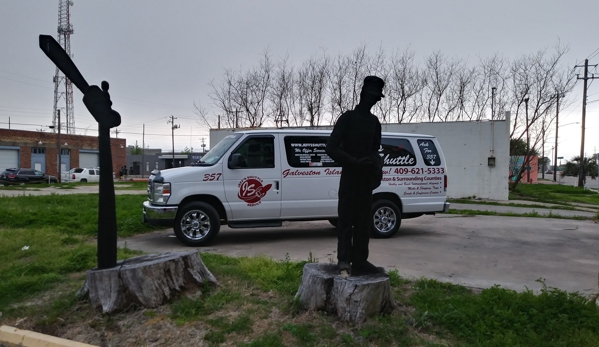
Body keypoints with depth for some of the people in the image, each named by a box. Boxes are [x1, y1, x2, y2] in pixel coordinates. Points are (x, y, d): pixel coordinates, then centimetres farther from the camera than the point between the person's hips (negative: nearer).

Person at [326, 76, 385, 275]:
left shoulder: (374, 121, 12)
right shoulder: (347, 118, -6)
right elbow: (331, 148, -13)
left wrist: (377, 164, -3)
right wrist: (355, 162, -23)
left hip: (366, 178, 6)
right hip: (349, 177, -6)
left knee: (363, 221, 6)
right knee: (346, 219, -5)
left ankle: (359, 261, 11)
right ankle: (344, 258, 3)